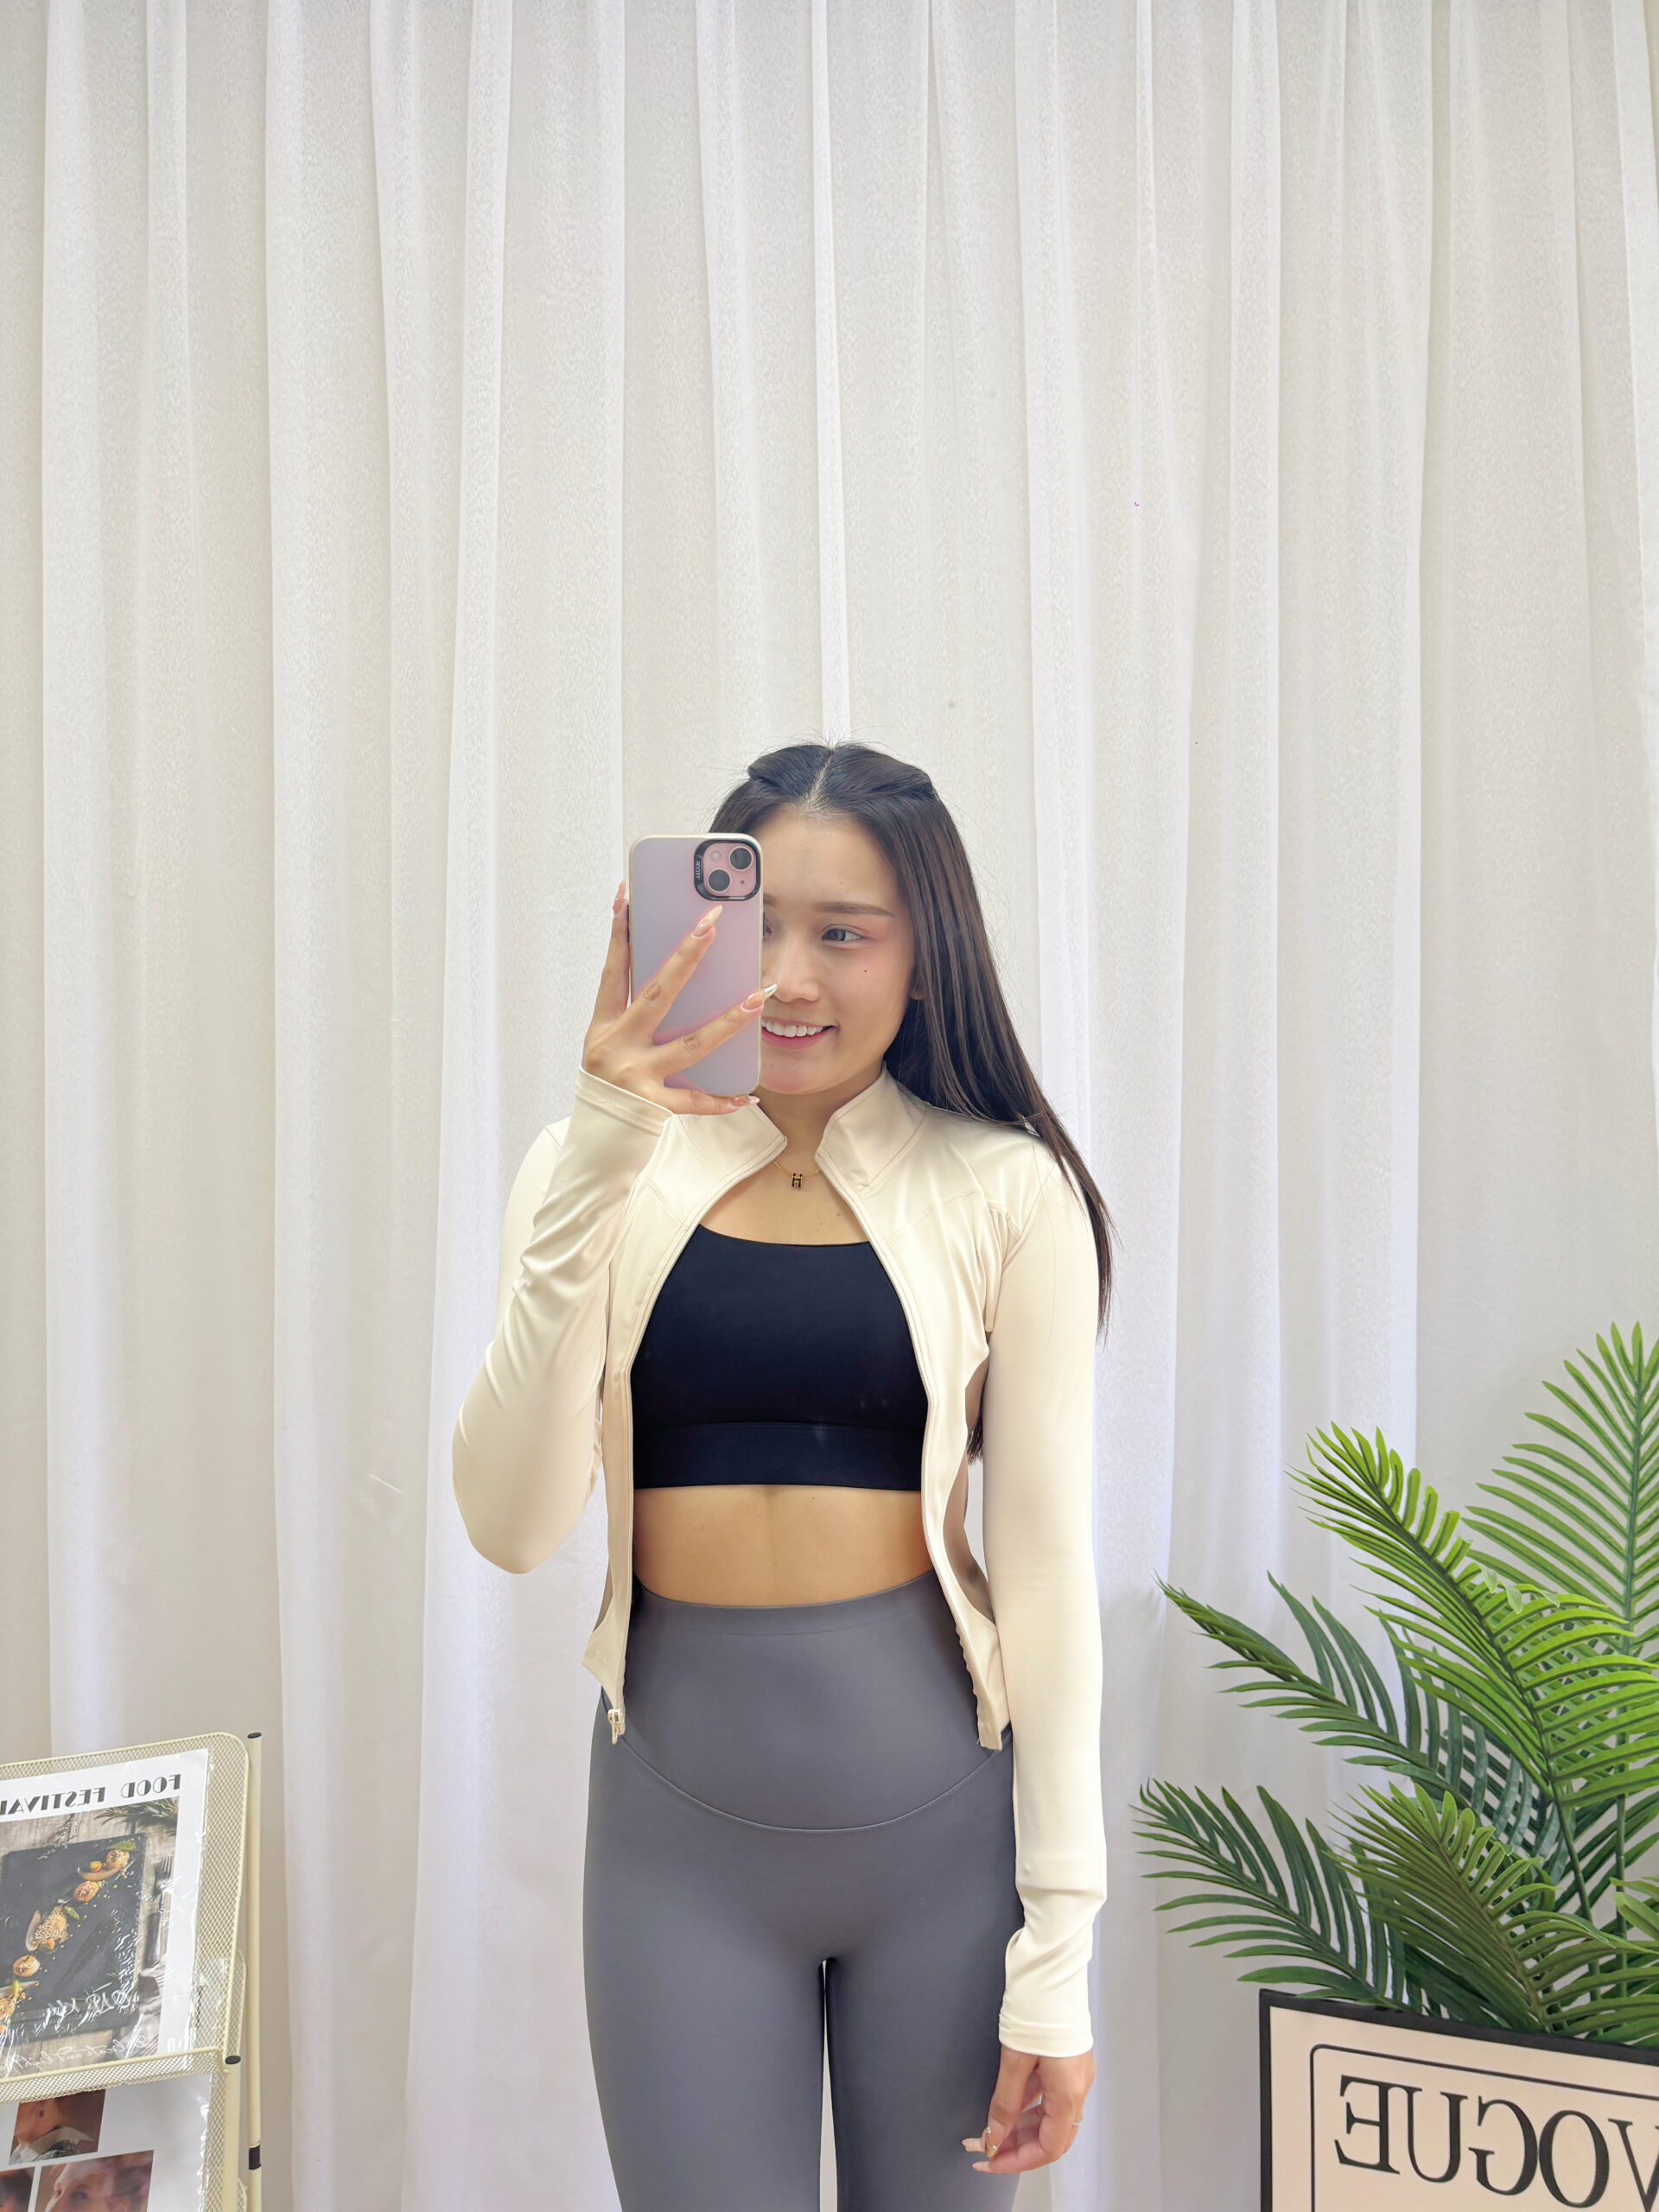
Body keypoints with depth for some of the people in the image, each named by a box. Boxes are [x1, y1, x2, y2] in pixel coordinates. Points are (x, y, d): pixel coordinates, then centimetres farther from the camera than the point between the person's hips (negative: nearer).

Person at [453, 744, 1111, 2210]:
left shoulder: (1003, 1192, -6)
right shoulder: (609, 1169, -1)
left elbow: (1047, 1565, -5)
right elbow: (514, 1523, -13)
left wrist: (1058, 1955, -6)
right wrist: (597, 1160, -22)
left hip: (938, 1804, 0)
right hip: (684, 1809, 1)